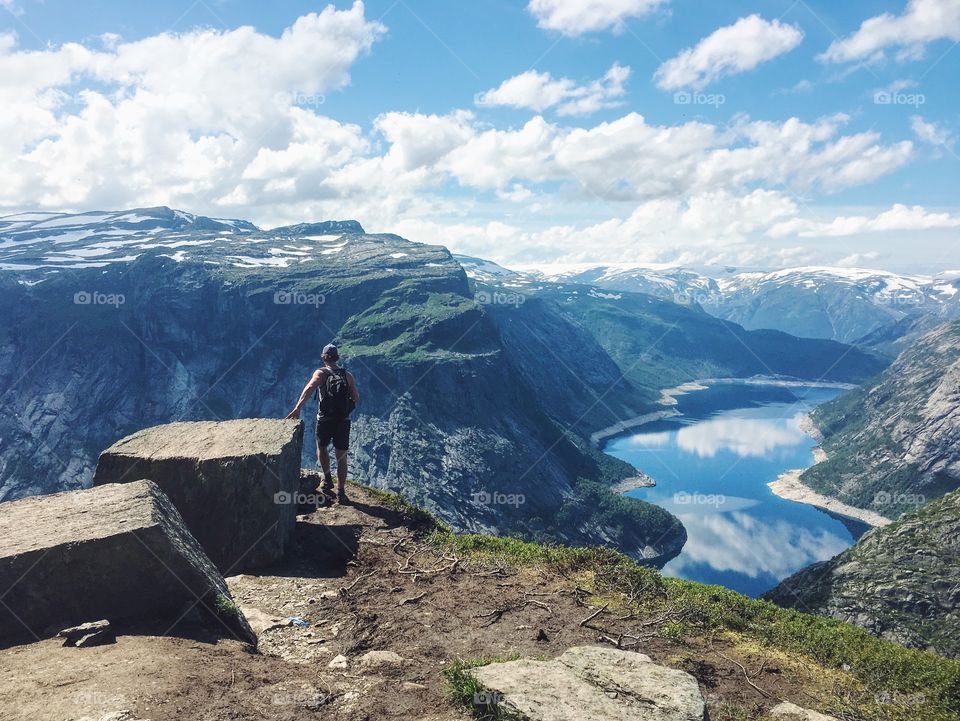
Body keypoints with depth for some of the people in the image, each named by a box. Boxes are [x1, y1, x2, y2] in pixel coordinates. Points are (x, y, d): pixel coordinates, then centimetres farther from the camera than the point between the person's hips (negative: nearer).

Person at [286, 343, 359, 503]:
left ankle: (328, 478, 16)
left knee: (322, 448, 26)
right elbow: (356, 399, 3)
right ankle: (341, 492, 7)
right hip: (343, 421, 1)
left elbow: (310, 388, -22)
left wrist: (298, 408, -32)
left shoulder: (321, 373, -3)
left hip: (325, 420, -1)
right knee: (341, 457, 9)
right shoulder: (348, 375, 5)